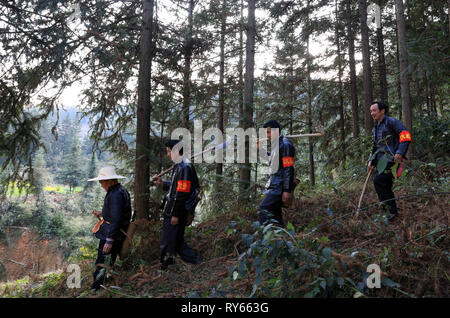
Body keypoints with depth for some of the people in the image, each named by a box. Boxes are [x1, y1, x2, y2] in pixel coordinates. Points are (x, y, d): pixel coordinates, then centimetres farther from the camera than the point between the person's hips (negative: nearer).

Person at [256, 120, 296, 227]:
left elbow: (289, 169, -18)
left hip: (280, 187, -10)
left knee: (263, 210, -18)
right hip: (274, 186, 10)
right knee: (274, 213, 11)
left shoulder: (285, 144, -12)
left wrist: (287, 190, -22)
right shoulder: (276, 144, 17)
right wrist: (261, 149, 30)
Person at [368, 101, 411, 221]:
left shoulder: (391, 122, -7)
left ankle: (388, 206, -8)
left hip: (392, 159, -8)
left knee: (378, 181, -19)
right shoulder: (376, 127, 18)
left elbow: (405, 136, -16)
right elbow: (375, 146, 26)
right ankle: (393, 210, 20)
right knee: (385, 186, 8)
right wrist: (371, 161, 17)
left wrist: (400, 153, -24)